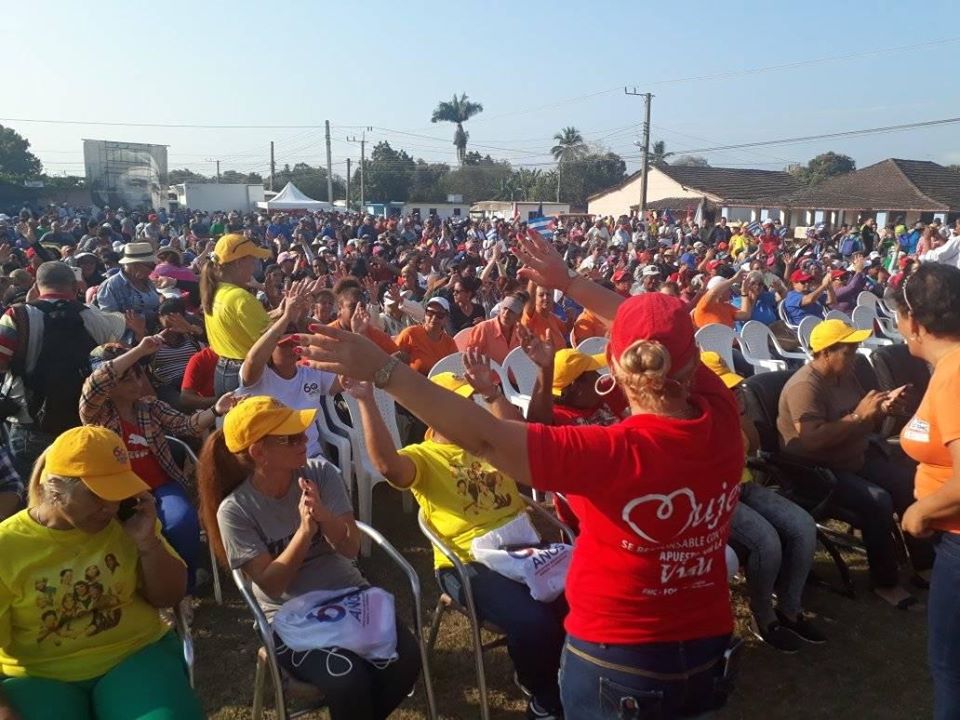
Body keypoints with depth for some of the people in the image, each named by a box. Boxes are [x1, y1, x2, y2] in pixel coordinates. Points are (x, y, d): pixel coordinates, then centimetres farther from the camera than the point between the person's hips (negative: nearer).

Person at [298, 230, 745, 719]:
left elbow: (483, 437, -32)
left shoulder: (615, 453, -29)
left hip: (619, 664, -6)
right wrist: (569, 283, 9)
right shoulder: (722, 417, -12)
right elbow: (668, 336, 3)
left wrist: (382, 371, -32)